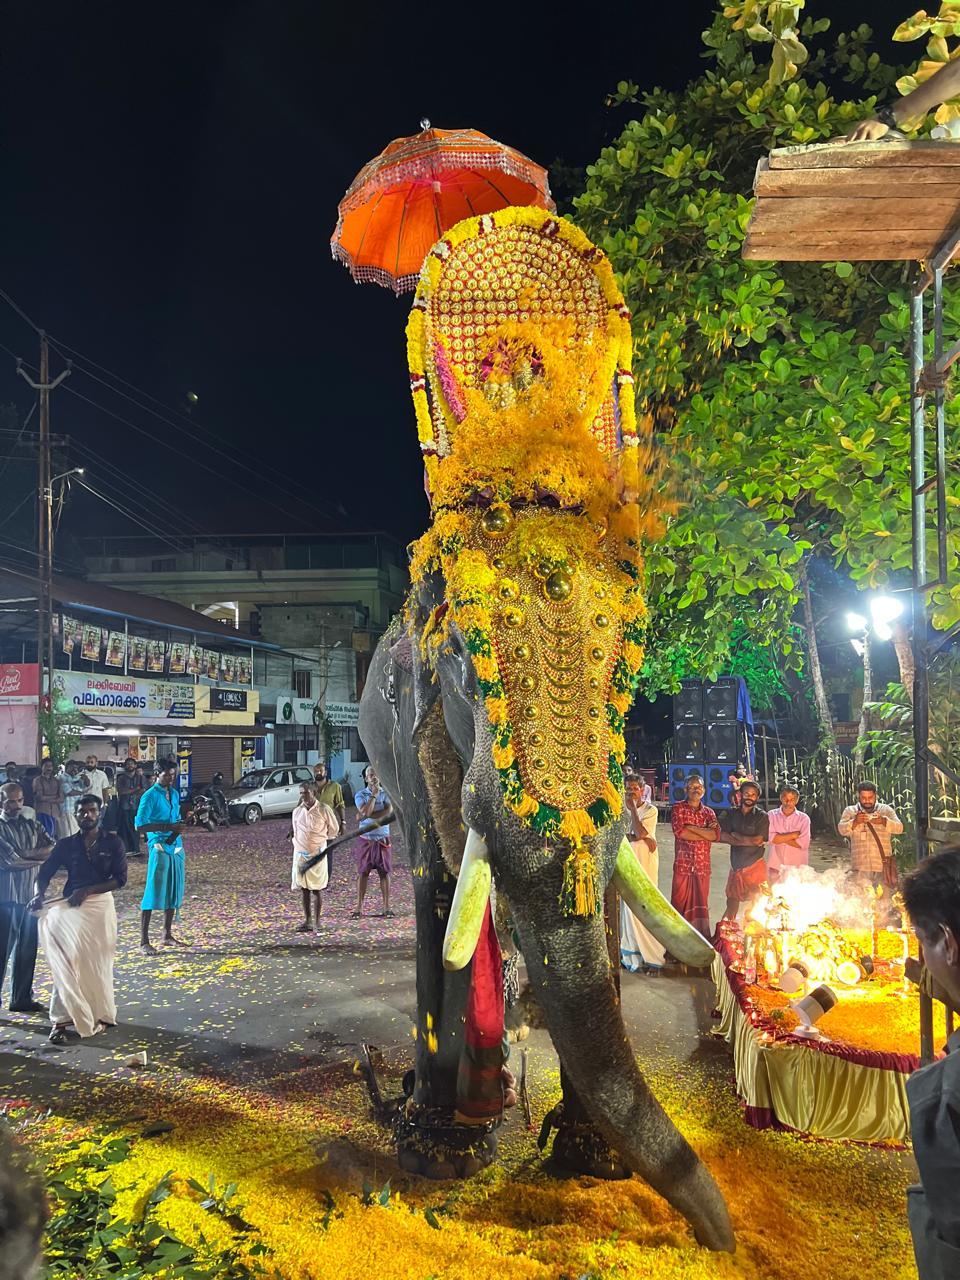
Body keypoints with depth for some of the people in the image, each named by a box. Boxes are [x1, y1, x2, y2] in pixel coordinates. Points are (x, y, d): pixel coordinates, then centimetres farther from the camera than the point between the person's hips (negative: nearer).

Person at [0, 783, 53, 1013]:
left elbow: (53, 848, -1)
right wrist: (41, 857, -5)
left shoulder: (32, 825, 11)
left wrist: (28, 853, -15)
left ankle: (21, 998, 22)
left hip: (31, 895, 5)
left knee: (27, 950, 11)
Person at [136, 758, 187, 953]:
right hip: (159, 847, -7)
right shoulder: (150, 796, -8)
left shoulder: (175, 794, 13)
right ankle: (144, 941, -3)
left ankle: (167, 936, 21)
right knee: (153, 893, -7)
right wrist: (166, 827, -20)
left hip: (175, 847, 7)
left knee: (173, 892, 11)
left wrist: (178, 829, 0)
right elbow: (140, 826, -13)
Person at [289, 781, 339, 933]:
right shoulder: (297, 811, 3)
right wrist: (298, 843, 14)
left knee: (317, 889, 1)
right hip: (300, 853, 4)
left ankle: (317, 922, 7)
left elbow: (334, 829, 4)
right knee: (304, 889, 7)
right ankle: (307, 921, 14)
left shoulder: (324, 810, -8)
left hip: (317, 854, -3)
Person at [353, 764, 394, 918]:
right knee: (362, 872, 2)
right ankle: (359, 907, 7)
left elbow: (389, 812, -15)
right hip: (365, 838, -1)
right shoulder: (360, 795, -1)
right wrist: (374, 795, -13)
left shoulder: (386, 793, 1)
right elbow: (365, 811, -18)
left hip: (382, 838, 1)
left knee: (385, 872, 3)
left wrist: (367, 814, -16)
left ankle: (386, 907, 8)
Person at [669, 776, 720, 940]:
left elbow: (716, 835, -4)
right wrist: (705, 833, -8)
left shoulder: (709, 812, 13)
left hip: (703, 866, 3)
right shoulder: (678, 809, 3)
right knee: (680, 902, -2)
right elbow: (679, 832, -13)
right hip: (683, 864, -3)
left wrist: (692, 828, -11)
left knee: (701, 904, 6)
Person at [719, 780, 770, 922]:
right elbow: (722, 836, -5)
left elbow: (758, 840, -12)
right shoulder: (731, 814, 8)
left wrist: (736, 835, -5)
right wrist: (747, 841, -13)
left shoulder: (762, 816, -2)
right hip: (736, 865, 3)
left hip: (755, 866, -3)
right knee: (732, 901, 10)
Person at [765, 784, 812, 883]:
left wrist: (780, 838, -7)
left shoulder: (804, 818, 2)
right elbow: (772, 838, -10)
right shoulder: (772, 815, 3)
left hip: (797, 868, 0)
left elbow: (803, 843, -8)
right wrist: (795, 834, -8)